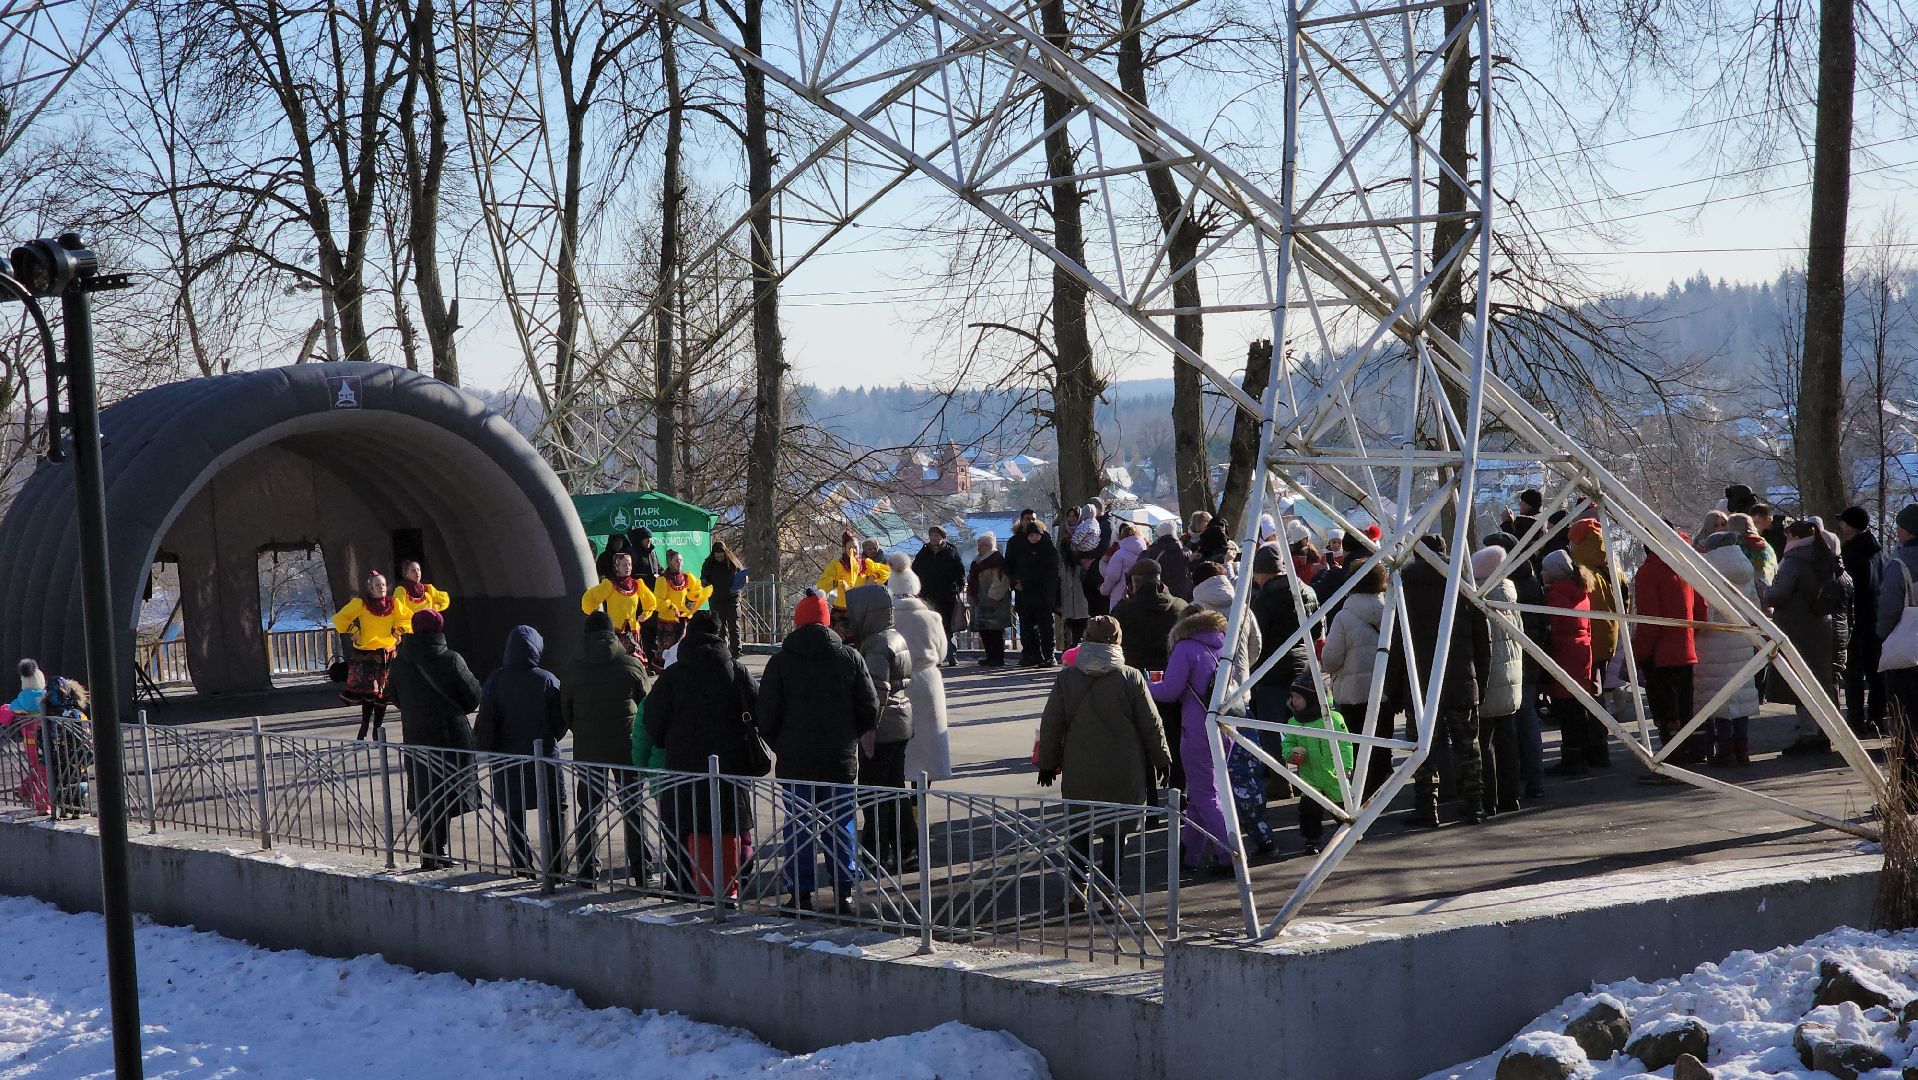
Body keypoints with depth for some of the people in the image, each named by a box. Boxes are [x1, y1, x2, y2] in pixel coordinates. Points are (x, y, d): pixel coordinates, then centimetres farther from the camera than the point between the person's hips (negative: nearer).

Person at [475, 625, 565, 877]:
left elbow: (486, 721, -6)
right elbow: (561, 721, -4)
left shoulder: (495, 681, -5)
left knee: (514, 812, 11)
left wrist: (486, 751, 5)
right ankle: (556, 863, 4)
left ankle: (522, 864, 10)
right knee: (554, 809, 9)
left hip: (507, 755, 1)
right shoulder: (547, 680, -9)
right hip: (544, 755, -1)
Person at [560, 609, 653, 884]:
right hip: (627, 748, -1)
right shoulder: (632, 665, -4)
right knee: (633, 807, 6)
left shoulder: (574, 670, -1)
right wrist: (643, 743, 17)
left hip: (587, 749, 1)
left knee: (588, 808, 10)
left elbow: (564, 713, 5)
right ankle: (639, 867, 4)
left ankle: (588, 868, 9)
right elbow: (647, 705, 2)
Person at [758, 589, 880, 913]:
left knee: (798, 828, 5)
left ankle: (801, 895, 6)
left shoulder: (781, 661, -4)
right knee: (840, 826, 8)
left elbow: (766, 716, -3)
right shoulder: (850, 658, 0)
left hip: (795, 761, -1)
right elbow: (871, 709, 3)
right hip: (841, 760, 1)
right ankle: (844, 893, 9)